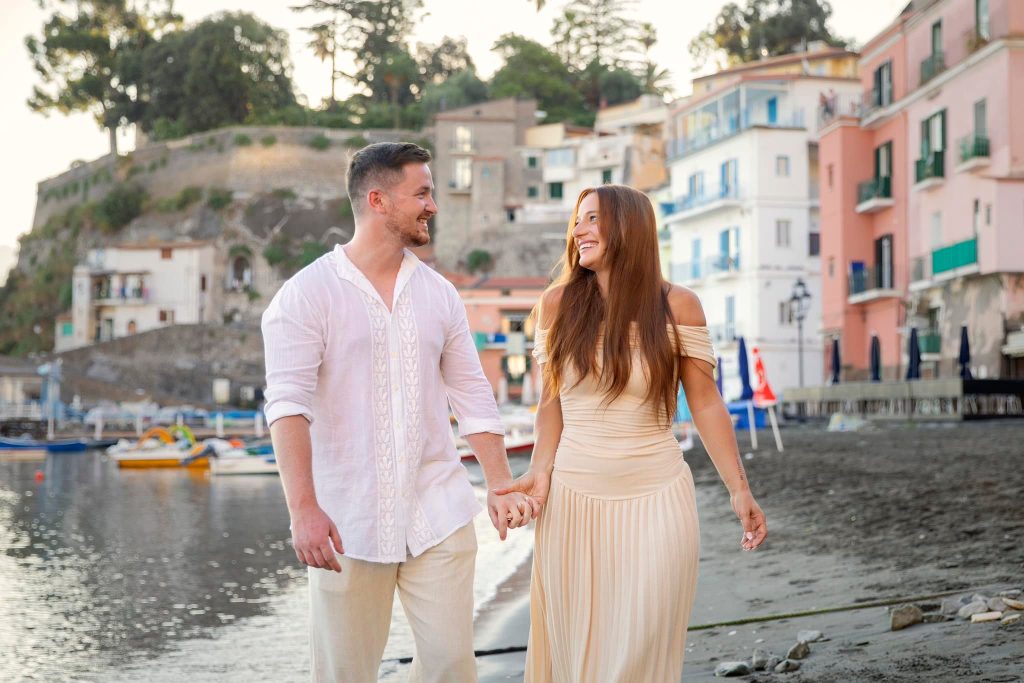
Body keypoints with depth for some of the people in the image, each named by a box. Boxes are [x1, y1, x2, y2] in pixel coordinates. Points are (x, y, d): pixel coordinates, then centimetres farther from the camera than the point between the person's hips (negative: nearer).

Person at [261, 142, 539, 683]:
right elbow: (288, 404, -15)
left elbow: (471, 396, 14)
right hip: (347, 520, -3)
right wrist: (303, 509, -26)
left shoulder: (439, 294, 10)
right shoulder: (306, 295, -5)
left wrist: (501, 486, 6)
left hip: (438, 513, 4)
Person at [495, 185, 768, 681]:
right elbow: (551, 402, 10)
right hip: (573, 499, 2)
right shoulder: (558, 303, 2)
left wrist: (739, 489, -2)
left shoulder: (677, 306, -3)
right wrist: (540, 472, -2)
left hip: (655, 498, -2)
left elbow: (706, 404, 0)